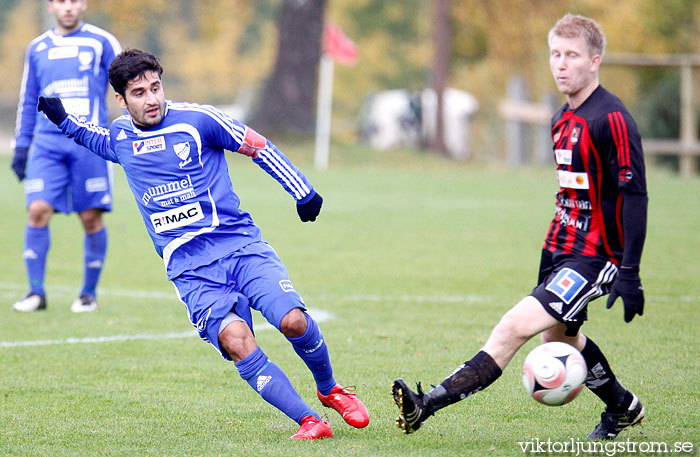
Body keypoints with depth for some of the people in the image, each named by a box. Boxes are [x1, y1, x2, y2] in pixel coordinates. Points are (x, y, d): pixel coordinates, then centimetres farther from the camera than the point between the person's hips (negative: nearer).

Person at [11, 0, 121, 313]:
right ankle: (36, 292, -4)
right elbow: (28, 101, 21)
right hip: (47, 143, 2)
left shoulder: (101, 42, 5)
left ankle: (90, 292, 12)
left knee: (91, 217, -2)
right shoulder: (38, 49, 15)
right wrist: (21, 145, 15)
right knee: (38, 210, -11)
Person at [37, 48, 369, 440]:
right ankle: (309, 421, -21)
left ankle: (330, 390, 10)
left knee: (293, 321, -21)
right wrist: (63, 119, 21)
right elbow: (94, 138, 37)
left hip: (240, 244, -1)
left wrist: (303, 192, 6)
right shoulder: (120, 136, 11)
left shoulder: (197, 120, -2)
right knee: (235, 341, -25)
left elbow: (259, 147, 7)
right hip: (190, 270, 1)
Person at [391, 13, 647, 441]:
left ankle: (427, 404, -23)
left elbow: (634, 194, -18)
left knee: (514, 327, -18)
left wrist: (629, 274, -22)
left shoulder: (610, 118, -16)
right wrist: (550, 255, 23)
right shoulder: (563, 120, 12)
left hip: (596, 257, -10)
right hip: (565, 251, 10)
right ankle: (624, 408, 42)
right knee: (558, 337, 21)